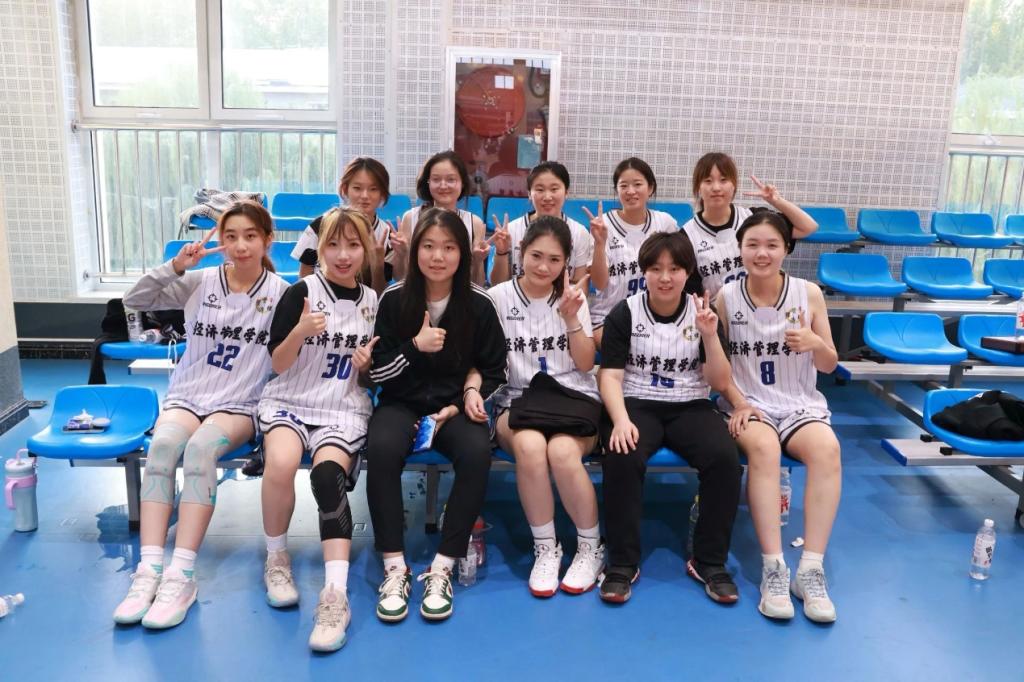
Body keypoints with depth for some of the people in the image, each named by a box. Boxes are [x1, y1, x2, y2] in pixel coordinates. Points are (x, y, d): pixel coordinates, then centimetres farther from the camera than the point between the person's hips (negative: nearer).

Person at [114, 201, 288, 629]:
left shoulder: (281, 293, 0)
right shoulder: (200, 282, 7)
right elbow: (136, 300, 2)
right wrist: (175, 266, -9)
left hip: (241, 405, -2)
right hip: (186, 396, 3)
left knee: (201, 448, -34)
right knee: (162, 444, -31)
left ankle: (181, 576, -34)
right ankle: (149, 571, -32)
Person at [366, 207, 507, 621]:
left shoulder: (478, 305, -2)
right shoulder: (394, 299, -1)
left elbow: (495, 373, 4)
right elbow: (377, 373, 1)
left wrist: (460, 406, -10)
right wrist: (415, 346, -16)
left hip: (455, 405, 0)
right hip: (403, 402, 0)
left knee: (477, 453, -33)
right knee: (382, 448, -33)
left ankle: (442, 568, -20)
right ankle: (394, 568, -22)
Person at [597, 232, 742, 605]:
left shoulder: (702, 314, 4)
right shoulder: (624, 314, 0)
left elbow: (719, 383, 1)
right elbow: (610, 377, -6)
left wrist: (710, 337, -15)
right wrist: (621, 419, -25)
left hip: (690, 407, 2)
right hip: (638, 404, -2)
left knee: (725, 458, -27)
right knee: (622, 458, -34)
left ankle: (709, 561, -9)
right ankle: (622, 563, -17)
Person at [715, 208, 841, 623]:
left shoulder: (809, 294, 1)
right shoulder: (726, 297, -1)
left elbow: (829, 366, 6)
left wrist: (815, 344, -16)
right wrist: (739, 403, -13)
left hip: (801, 404, 1)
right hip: (749, 404, -1)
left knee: (827, 448, -31)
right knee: (763, 447, -35)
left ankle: (811, 569, -27)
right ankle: (773, 569, -30)